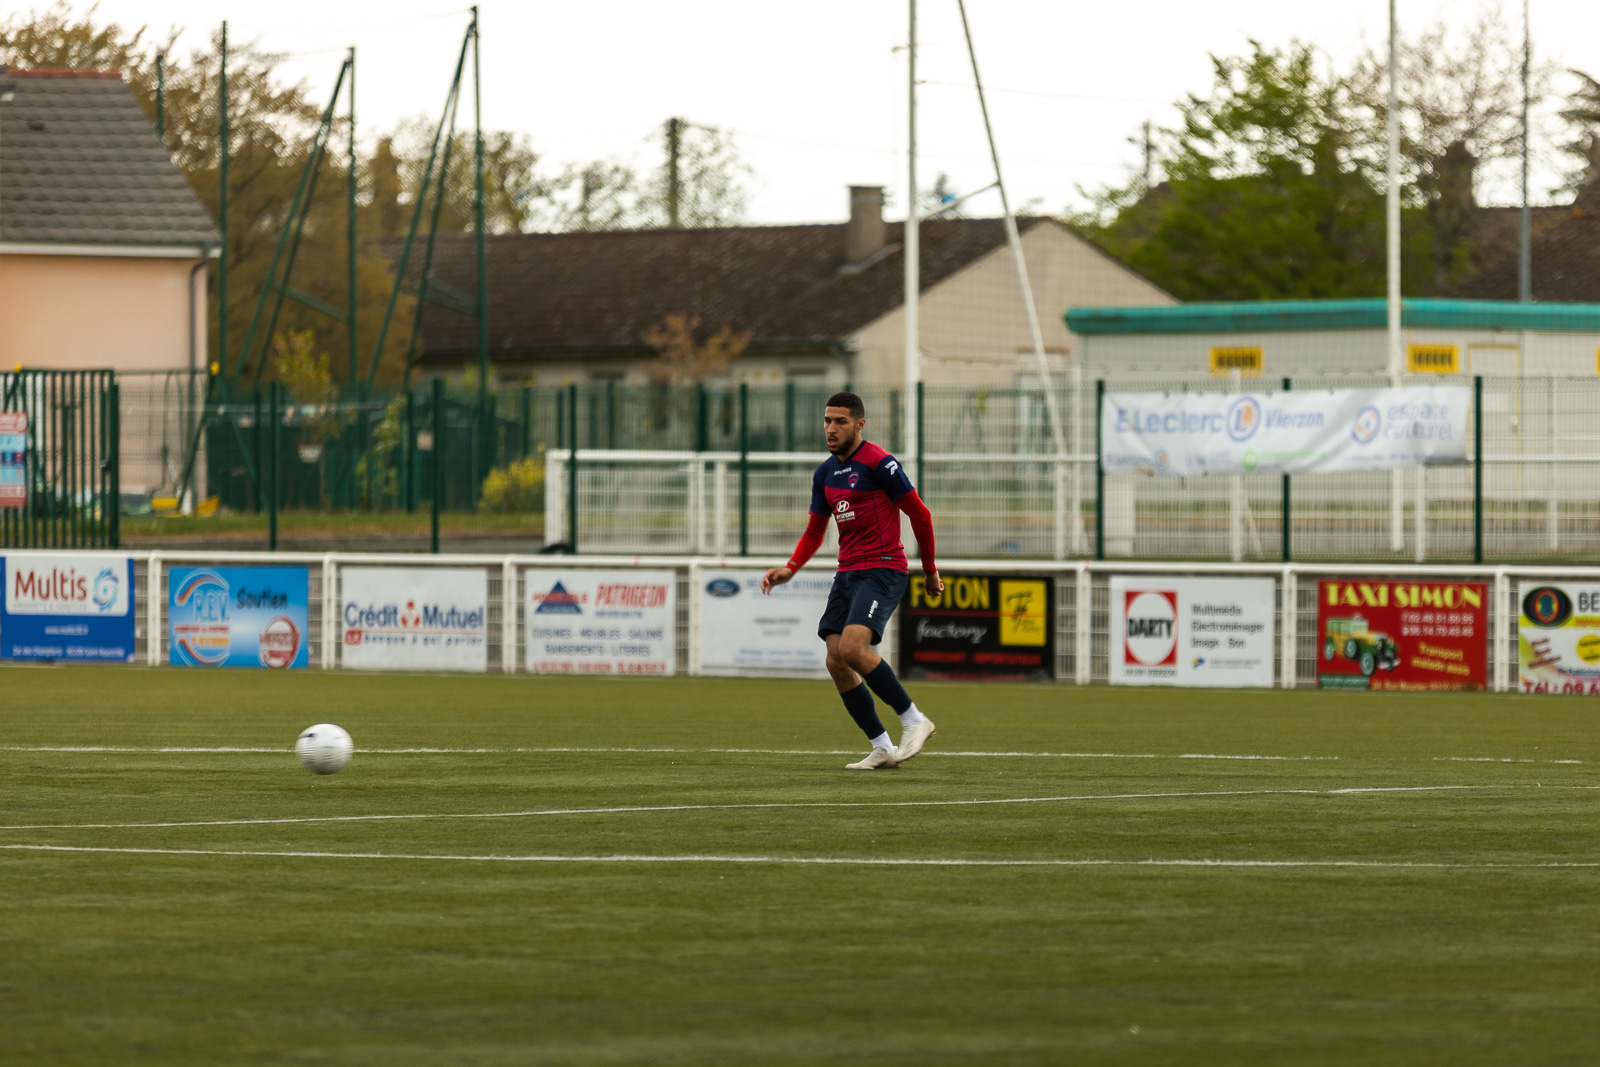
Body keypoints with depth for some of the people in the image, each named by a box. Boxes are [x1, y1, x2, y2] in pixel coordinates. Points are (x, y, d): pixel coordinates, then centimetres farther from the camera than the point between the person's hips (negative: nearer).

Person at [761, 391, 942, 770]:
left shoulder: (877, 462, -10)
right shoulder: (825, 474, 13)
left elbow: (919, 513, -6)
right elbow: (815, 530, 22)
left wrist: (929, 569, 0)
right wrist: (790, 568, 5)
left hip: (883, 569, -8)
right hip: (847, 574, 8)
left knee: (853, 647, -25)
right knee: (836, 662, -3)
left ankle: (914, 721, -11)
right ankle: (882, 748, 6)